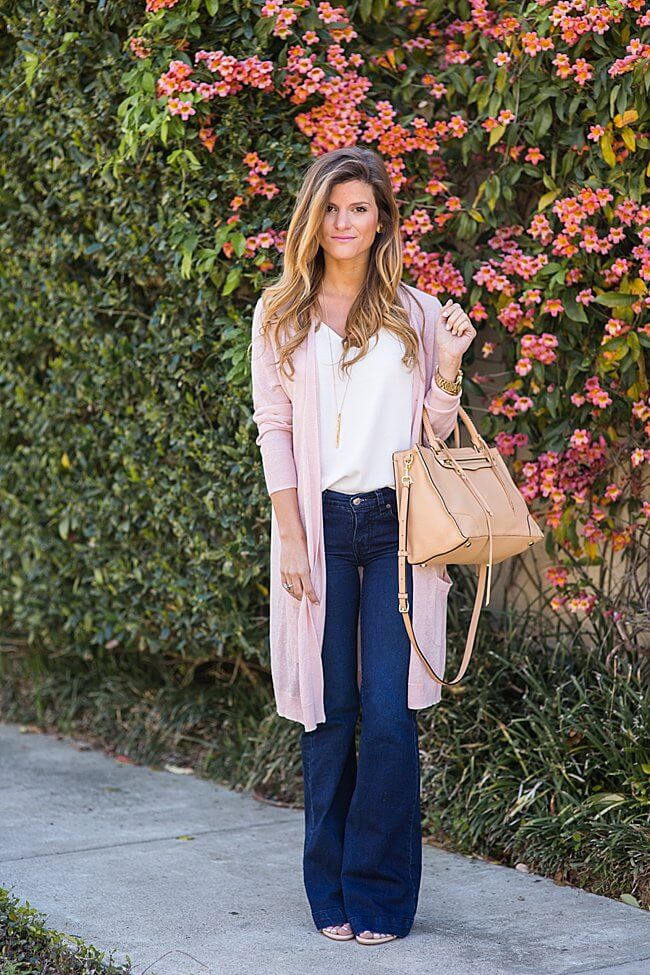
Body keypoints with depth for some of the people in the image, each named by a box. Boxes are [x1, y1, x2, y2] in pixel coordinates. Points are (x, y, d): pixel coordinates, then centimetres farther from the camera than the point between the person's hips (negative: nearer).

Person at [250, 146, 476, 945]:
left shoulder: (417, 313, 10)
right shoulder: (280, 317, 8)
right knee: (329, 714, 3)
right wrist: (291, 538, -3)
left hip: (397, 525, 0)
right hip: (322, 525, 0)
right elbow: (274, 430, 4)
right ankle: (331, 895, 15)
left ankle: (381, 898, 6)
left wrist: (449, 367, -6)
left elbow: (433, 431, 13)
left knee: (390, 714, -6)